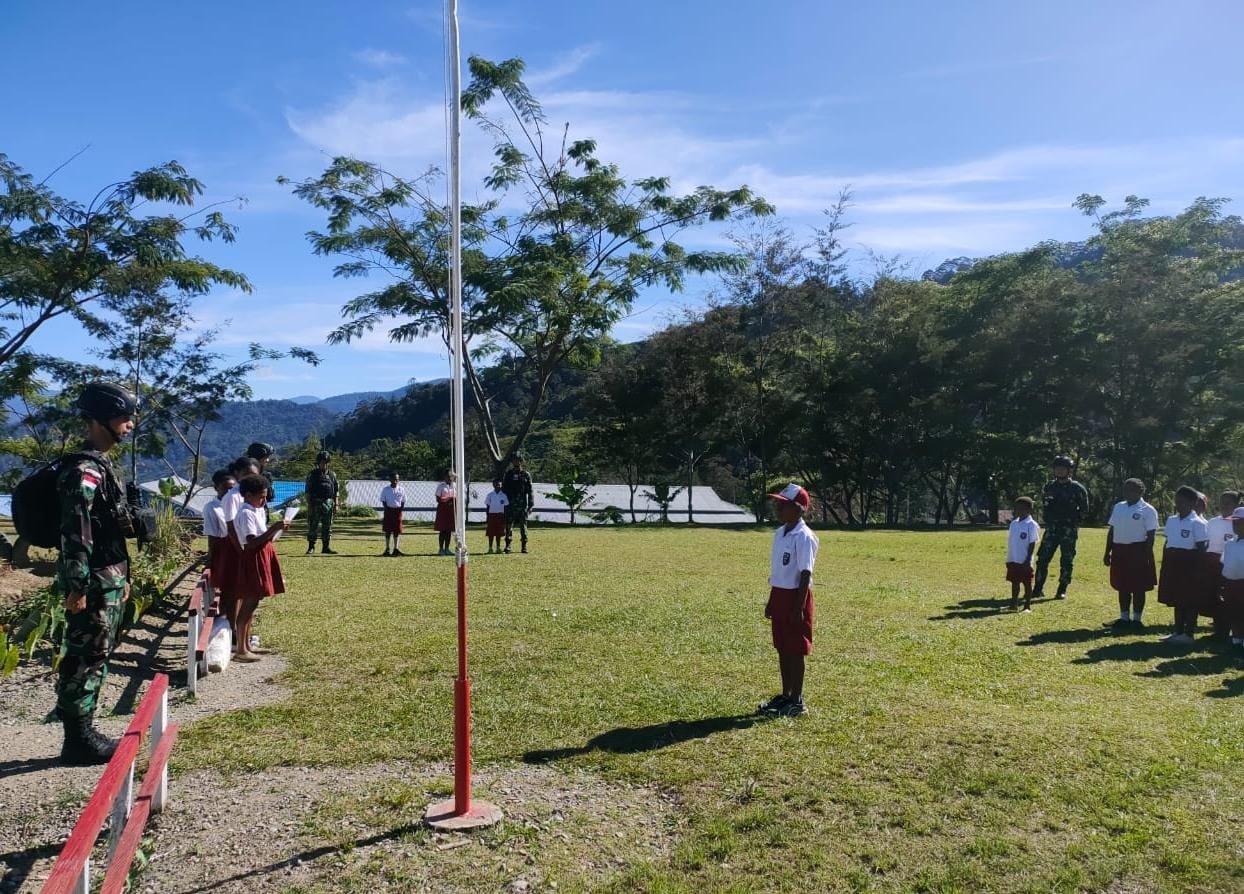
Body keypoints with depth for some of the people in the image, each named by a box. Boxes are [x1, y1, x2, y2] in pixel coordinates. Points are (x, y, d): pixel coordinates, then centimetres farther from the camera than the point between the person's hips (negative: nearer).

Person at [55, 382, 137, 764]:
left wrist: (123, 577, 21)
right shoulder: (83, 470, -17)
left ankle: (84, 733, 23)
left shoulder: (102, 465, 14)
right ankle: (78, 742, 7)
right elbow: (75, 533, -21)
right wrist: (77, 587, -23)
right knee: (85, 659, -2)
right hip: (93, 582, -10)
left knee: (97, 657, 14)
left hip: (109, 579, 10)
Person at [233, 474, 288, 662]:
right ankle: (241, 650, -1)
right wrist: (274, 528, -28)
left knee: (251, 603, 15)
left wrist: (275, 528, 3)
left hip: (262, 557, 10)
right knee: (249, 603, -6)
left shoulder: (259, 510, 11)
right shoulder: (246, 514, -17)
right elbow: (252, 542, -25)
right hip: (252, 560, -10)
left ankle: (246, 644, 24)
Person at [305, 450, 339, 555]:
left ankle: (326, 547, 11)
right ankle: (311, 547, 7)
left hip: (328, 504, 3)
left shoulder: (332, 475, 10)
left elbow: (336, 491, 12)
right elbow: (308, 491, -2)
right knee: (312, 526, -1)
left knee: (327, 527, 5)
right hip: (315, 504, -3)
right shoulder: (313, 474, 1)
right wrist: (309, 505, -9)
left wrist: (336, 504, 5)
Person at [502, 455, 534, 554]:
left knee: (523, 526, 3)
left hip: (522, 505, 0)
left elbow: (530, 490, 4)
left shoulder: (526, 474, 6)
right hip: (510, 505, 0)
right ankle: (508, 545, -1)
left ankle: (524, 546, 8)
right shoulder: (508, 474, 8)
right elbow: (503, 489, 9)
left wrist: (530, 505, -2)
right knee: (509, 525, -3)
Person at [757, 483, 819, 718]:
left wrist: (799, 607, -19)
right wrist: (771, 601, 18)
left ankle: (797, 701, 9)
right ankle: (785, 696, 24)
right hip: (779, 595, 9)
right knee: (782, 648, 14)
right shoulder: (780, 533, 11)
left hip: (795, 597, -8)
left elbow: (805, 574, -17)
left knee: (795, 650, 0)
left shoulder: (803, 537, -16)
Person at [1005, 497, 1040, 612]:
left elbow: (1032, 544, -11)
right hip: (1013, 560, 6)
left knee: (1027, 583, 3)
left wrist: (1028, 560, -15)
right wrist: (1008, 558, 13)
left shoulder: (1031, 525, -10)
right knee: (1014, 582, 10)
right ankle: (1014, 604, 15)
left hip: (1024, 561, -6)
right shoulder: (1013, 523, 9)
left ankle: (1028, 606, 11)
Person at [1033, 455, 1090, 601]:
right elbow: (1044, 506, 20)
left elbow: (1084, 510, 2)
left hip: (1069, 531, -3)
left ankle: (1062, 591, 10)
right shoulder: (1049, 487, 8)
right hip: (1051, 529, 3)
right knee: (1043, 559, -1)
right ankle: (1038, 589, 6)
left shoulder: (1077, 488, -3)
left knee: (1067, 561, 2)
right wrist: (1046, 520, 9)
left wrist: (1074, 522, -5)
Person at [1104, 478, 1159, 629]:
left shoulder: (1148, 511, -7)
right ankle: (1123, 618, 20)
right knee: (1122, 586, 11)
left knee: (1138, 587, 2)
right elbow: (1111, 530, 14)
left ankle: (1136, 619, 12)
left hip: (1138, 551, -6)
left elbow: (1150, 536, -9)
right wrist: (1107, 552, 11)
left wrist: (1146, 557, -15)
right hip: (1119, 551, 6)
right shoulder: (1118, 507, 11)